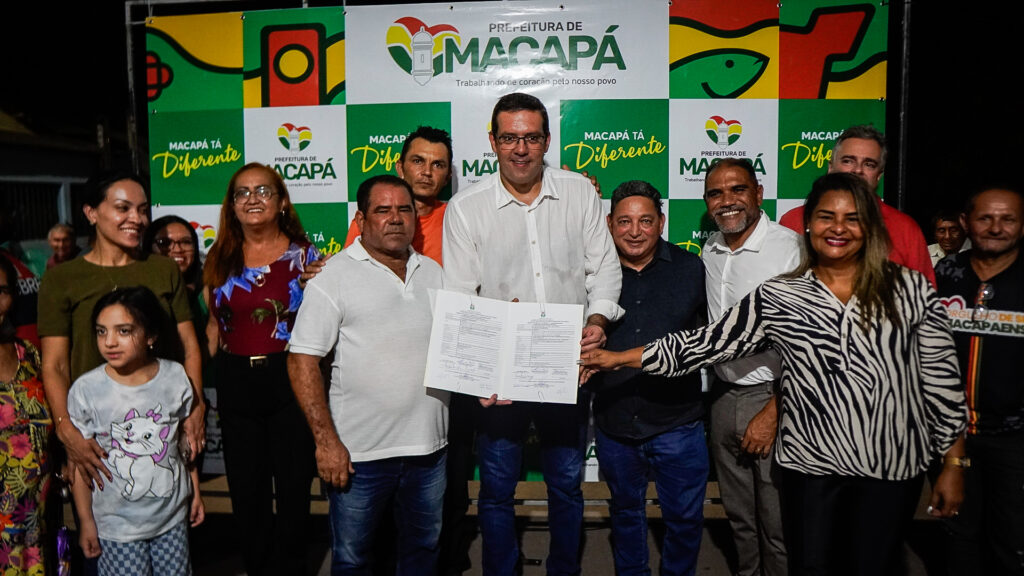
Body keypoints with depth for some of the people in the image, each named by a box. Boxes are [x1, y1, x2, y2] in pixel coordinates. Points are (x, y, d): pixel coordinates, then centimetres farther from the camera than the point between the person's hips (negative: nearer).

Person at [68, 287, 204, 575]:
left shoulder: (176, 376, -7)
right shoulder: (86, 389, -14)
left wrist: (195, 492, 11)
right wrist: (86, 522, -1)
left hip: (173, 516, 2)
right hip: (117, 524, -2)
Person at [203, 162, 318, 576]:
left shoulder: (305, 256, -2)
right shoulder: (220, 260, 8)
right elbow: (214, 327, 12)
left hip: (290, 379, -3)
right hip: (235, 383, 3)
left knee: (293, 485, 7)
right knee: (246, 490, 12)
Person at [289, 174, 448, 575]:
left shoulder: (434, 273, 9)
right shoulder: (335, 278, -8)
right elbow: (302, 361, -11)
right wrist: (326, 440, -16)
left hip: (428, 445, 5)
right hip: (359, 451, -4)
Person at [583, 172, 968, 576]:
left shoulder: (910, 289, 0)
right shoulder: (776, 298, 0)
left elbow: (942, 379, 3)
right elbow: (707, 344, 0)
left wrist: (954, 464, 3)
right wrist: (619, 358, -2)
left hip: (893, 470, 0)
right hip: (812, 467, 0)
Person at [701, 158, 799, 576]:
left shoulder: (790, 247, -15)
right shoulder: (710, 252, 6)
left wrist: (772, 413, -17)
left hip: (773, 398, -6)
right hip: (723, 396, 6)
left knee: (778, 523, 5)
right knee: (738, 517, 20)